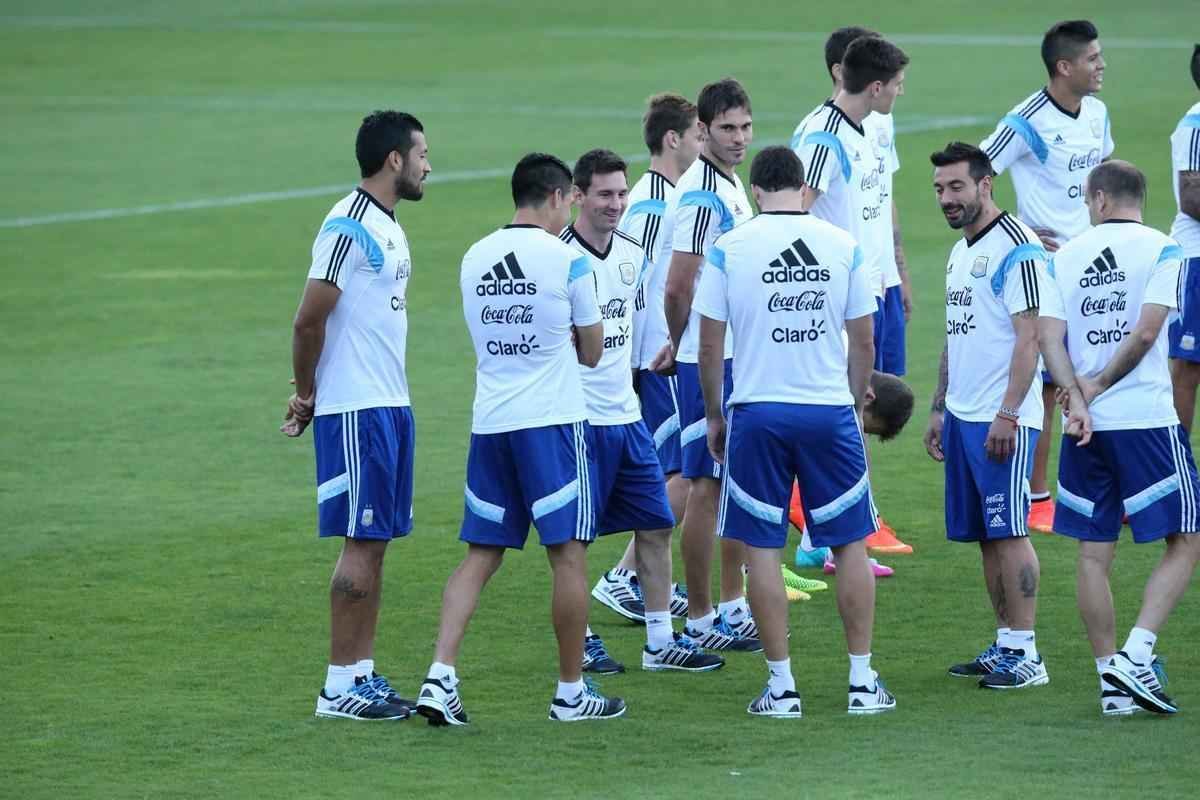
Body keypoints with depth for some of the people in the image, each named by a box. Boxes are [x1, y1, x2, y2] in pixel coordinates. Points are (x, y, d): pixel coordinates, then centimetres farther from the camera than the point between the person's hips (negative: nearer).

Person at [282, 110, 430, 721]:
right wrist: (307, 395, -4)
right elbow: (309, 321, -16)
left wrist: (311, 395, 9)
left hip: (390, 406, 9)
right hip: (356, 411, -9)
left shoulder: (388, 228, 15)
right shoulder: (349, 228, -15)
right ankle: (339, 687, -3)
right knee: (361, 543, -7)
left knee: (376, 543, 10)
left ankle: (364, 675, 14)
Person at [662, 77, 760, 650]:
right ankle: (700, 620, 1)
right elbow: (678, 289, -19)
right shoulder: (702, 195, -18)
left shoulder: (730, 186, 12)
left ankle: (733, 607, 23)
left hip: (733, 355, 9)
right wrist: (678, 346, -3)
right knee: (707, 486, -4)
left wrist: (676, 346, 13)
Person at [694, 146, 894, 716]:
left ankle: (781, 685, 5)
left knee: (762, 547, 5)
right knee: (851, 543, 10)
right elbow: (864, 342, 6)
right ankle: (863, 681, 10)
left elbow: (709, 345, -1)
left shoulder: (729, 249, -3)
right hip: (830, 410, 1)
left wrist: (714, 415, 11)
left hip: (756, 412, -1)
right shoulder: (843, 246, 1)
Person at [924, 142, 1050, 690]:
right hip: (961, 416, 9)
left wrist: (1007, 415, -21)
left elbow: (1029, 338, -17)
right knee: (985, 536, 9)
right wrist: (939, 409, 22)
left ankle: (1025, 655, -5)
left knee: (1008, 531, -8)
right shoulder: (960, 252, 17)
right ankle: (1004, 645, 15)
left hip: (1003, 420, -9)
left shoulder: (1016, 249, -12)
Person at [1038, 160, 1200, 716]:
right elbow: (1146, 331, -12)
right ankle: (1137, 657, -12)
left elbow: (1049, 336, -3)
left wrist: (1076, 397, -10)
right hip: (1147, 420, -4)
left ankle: (1110, 677, 9)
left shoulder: (1065, 256, 8)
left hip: (1086, 428, 4)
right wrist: (1099, 386, -2)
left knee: (1094, 554, 8)